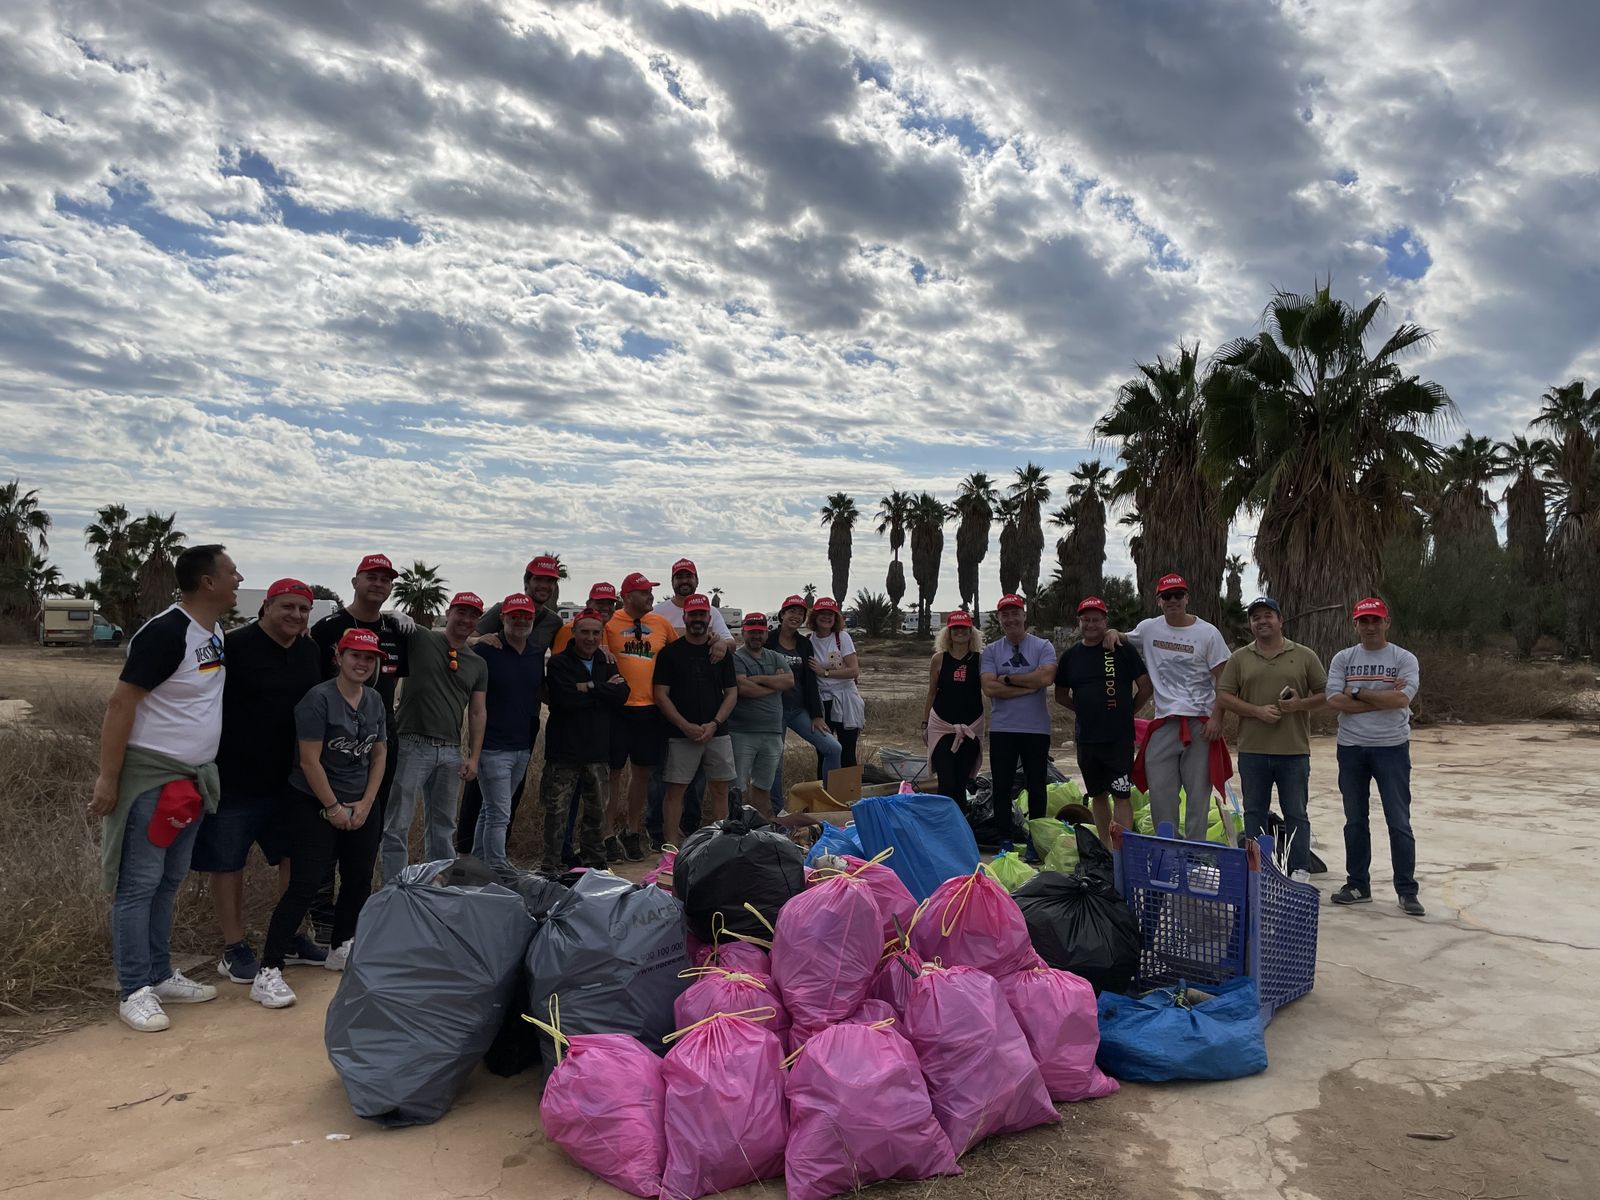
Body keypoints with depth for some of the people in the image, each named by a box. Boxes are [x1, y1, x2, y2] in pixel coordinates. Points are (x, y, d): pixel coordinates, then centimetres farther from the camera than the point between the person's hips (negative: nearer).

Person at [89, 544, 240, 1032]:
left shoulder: (214, 632, 7)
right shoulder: (165, 632, -19)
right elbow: (120, 703, -18)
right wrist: (107, 778, -19)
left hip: (191, 778, 8)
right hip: (150, 776, -8)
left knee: (169, 882, 16)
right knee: (139, 885, 1)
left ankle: (159, 977, 26)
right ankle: (134, 991, 9)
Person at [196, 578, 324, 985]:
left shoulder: (310, 650, 7)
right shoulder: (234, 646, -13)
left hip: (290, 778, 6)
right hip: (235, 778, -6)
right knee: (227, 862, 6)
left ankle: (292, 938, 29)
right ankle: (234, 948, 20)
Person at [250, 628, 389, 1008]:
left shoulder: (375, 701, 7)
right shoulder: (318, 699, -14)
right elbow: (310, 761, -16)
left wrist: (365, 804, 0)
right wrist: (333, 808, -12)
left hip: (361, 807, 7)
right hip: (314, 806, -7)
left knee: (359, 880, 11)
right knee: (305, 887, -10)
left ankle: (341, 949, 32)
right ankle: (268, 973, -5)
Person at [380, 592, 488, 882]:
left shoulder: (478, 664, 12)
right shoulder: (420, 638, 0)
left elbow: (477, 712, 12)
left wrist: (474, 757, 5)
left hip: (450, 752, 5)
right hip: (412, 746, -5)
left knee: (443, 828, 14)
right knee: (398, 826, -2)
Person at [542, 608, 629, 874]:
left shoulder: (607, 665, 13)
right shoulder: (559, 663, -2)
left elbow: (622, 695, -5)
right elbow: (567, 698, -19)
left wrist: (589, 687, -14)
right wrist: (604, 689, -9)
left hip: (597, 750, 5)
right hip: (564, 749, -4)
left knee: (597, 811, 12)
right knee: (557, 810, -2)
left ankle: (594, 862, 25)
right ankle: (549, 865, 8)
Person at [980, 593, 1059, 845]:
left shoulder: (1043, 647, 1)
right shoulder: (990, 651, 5)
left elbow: (1046, 678, -17)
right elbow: (989, 688, -9)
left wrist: (1007, 678, -10)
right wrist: (1030, 685, -12)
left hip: (1036, 728, -1)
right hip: (1002, 728, 1)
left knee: (1037, 785, 7)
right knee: (1002, 787, 6)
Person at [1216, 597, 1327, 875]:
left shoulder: (1305, 656, 5)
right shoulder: (1239, 658, 7)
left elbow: (1325, 694, 6)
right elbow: (1223, 695, 2)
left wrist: (1300, 704, -12)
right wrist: (1257, 711, -11)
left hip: (1294, 751, -1)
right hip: (1252, 750, 1)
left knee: (1296, 815, 4)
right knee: (1254, 813, 9)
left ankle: (1300, 872, 10)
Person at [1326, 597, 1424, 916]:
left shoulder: (1405, 659, 0)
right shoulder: (1343, 659, 5)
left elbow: (1402, 699, -17)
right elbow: (1334, 701, -8)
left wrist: (1358, 692, -12)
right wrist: (1383, 697, -12)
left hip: (1392, 747, -2)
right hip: (1351, 748, 3)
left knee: (1399, 822, 0)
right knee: (1355, 821, 10)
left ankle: (1407, 891, 9)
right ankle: (1358, 885, 20)